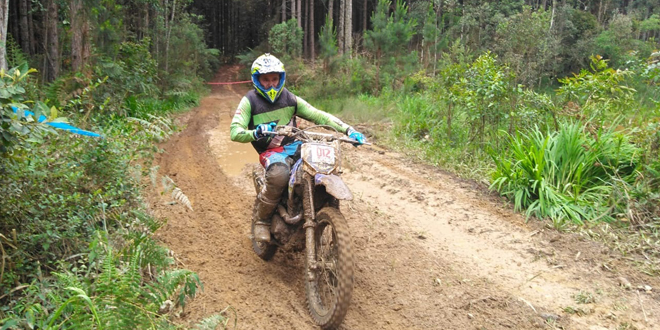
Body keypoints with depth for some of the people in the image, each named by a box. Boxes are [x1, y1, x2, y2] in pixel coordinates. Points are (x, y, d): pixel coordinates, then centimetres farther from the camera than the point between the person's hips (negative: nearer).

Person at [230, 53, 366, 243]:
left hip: (296, 145, 4)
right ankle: (261, 219, -13)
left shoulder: (290, 99, 11)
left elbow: (317, 115, 5)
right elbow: (235, 131, -12)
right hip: (271, 151, -4)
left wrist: (348, 130, -7)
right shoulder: (250, 101, 0)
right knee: (278, 174, -37)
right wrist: (255, 133, -36)